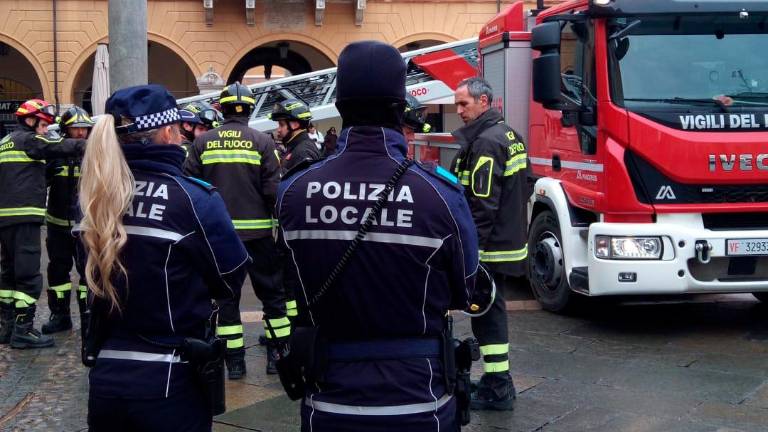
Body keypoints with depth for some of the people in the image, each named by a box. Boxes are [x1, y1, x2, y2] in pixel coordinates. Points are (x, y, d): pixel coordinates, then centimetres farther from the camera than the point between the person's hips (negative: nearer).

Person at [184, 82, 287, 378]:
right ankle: (278, 354, 13)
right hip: (256, 231, -2)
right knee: (272, 292, 11)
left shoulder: (203, 142, 1)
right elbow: (273, 189, -10)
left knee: (225, 295, 9)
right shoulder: (262, 142, -6)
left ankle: (234, 361, 10)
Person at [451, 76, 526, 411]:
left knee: (485, 312, -4)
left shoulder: (486, 142, -17)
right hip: (509, 241, 10)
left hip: (489, 246, -10)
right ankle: (496, 381, 25)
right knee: (492, 308, 17)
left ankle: (498, 389, 0)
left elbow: (482, 205, -22)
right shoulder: (508, 134, 13)